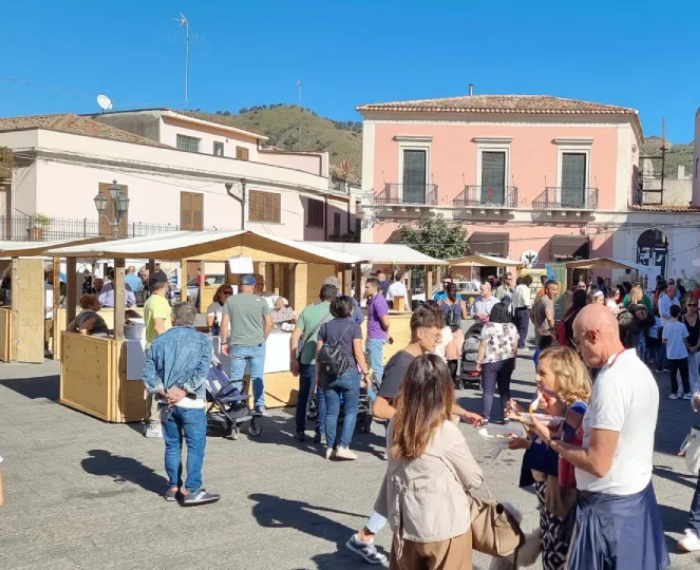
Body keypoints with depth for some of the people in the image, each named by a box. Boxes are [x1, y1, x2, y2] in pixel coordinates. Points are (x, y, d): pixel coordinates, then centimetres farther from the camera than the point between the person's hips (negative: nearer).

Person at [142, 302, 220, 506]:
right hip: (190, 402, -4)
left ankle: (173, 487, 21)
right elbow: (202, 371, -15)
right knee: (195, 445, 2)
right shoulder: (202, 341, -3)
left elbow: (148, 370, -1)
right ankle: (191, 491, 0)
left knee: (172, 445, 14)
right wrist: (184, 390, -14)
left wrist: (162, 391, -5)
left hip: (166, 402, 4)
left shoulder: (159, 341, 7)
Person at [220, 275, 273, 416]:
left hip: (237, 346, 0)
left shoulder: (230, 300, 1)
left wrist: (224, 342, 8)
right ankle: (259, 407, 12)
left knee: (236, 379, 8)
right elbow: (269, 324, 2)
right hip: (257, 345, 0)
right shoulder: (261, 300, 0)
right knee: (258, 378, 9)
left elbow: (224, 324, -1)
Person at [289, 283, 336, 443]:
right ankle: (320, 433, 10)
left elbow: (294, 337, 0)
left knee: (303, 396, 14)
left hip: (307, 360, 1)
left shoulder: (307, 310, 5)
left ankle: (300, 431, 19)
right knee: (323, 397, 10)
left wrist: (293, 359, 5)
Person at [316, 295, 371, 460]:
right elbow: (358, 353, -8)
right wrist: (366, 373, -1)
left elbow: (319, 353, 7)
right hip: (349, 373, -4)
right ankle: (343, 446, -4)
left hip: (329, 374, 4)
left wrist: (318, 375, 15)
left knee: (331, 412, 9)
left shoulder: (325, 327, 7)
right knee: (351, 411, 5)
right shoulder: (354, 327, -4)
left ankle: (330, 448, 13)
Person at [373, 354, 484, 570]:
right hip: (444, 527, -5)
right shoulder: (447, 432, -21)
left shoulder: (396, 425, -8)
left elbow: (394, 472, 3)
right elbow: (474, 479, -6)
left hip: (406, 525, 5)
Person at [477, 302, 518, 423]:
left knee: (488, 390, 1)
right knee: (505, 389, 11)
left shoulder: (488, 326, -8)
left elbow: (483, 346, -10)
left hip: (490, 362, -4)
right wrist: (513, 361, 18)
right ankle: (506, 416, 11)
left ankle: (485, 417, 0)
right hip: (507, 362, 4)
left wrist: (479, 362, -4)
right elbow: (515, 346, 8)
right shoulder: (512, 327, 4)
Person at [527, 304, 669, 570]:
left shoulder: (610, 381, -24)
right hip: (638, 495, 9)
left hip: (609, 506, -9)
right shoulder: (639, 369, 4)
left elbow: (597, 464, -23)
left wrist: (550, 440, -11)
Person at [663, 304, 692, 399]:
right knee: (684, 374, 7)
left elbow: (663, 341, -4)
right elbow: (685, 340, -5)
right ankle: (687, 393, 9)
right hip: (682, 354, -1)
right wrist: (687, 345, 16)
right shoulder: (682, 325, -10)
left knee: (673, 374, 8)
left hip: (671, 355, 1)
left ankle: (674, 393, 12)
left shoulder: (666, 326, -7)